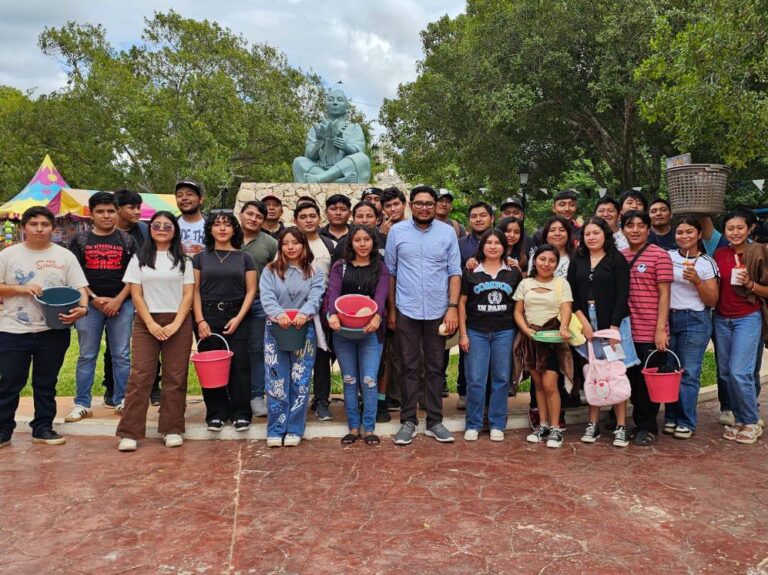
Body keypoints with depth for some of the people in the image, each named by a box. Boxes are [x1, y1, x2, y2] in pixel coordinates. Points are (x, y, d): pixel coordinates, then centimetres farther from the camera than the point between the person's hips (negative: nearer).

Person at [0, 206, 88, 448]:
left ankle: (43, 428, 23)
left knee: (46, 383, 11)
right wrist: (21, 289, -13)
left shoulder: (65, 256, 3)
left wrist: (82, 308, -20)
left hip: (53, 331, 1)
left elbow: (80, 289, -1)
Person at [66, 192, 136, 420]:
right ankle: (82, 403, 12)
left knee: (121, 355, 4)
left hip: (121, 304, 0)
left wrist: (118, 300, -9)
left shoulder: (127, 241, 6)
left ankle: (122, 400, 13)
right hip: (89, 304, 0)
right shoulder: (80, 240, 7)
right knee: (87, 356, 5)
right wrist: (94, 299, -9)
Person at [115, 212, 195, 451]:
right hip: (146, 322, 0)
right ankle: (129, 433, -1)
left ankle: (172, 430, 9)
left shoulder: (183, 260, 9)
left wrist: (175, 324, -10)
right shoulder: (139, 259, 9)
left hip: (178, 323, 0)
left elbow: (188, 294, 2)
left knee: (175, 378, 1)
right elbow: (136, 294, 2)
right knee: (140, 376, -5)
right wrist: (151, 324, -10)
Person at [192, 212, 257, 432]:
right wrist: (200, 320, -6)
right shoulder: (201, 257, 9)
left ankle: (240, 414, 7)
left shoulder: (244, 257, 8)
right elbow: (194, 290, 4)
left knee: (239, 365, -3)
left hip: (236, 317, 0)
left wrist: (239, 318, -7)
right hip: (208, 317, 1)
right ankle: (216, 414, 12)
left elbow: (251, 290, 4)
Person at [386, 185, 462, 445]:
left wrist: (453, 307, -6)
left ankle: (435, 421, 17)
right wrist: (391, 309, 4)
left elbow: (454, 272, 2)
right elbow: (390, 272, 5)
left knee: (435, 367, 8)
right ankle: (408, 421, 15)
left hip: (438, 311, 1)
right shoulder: (397, 231, 2)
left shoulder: (448, 232, 3)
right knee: (409, 367, 6)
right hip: (406, 311, -1)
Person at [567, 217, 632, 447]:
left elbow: (622, 294, -6)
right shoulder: (577, 260, 11)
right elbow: (570, 293, 6)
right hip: (586, 325, 3)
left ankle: (620, 427, 4)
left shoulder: (617, 259, 0)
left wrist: (615, 326, -13)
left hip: (613, 324, -3)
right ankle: (593, 424, 13)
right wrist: (582, 320, -5)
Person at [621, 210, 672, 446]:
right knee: (632, 378, 13)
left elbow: (664, 295, -8)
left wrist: (660, 329, -12)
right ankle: (639, 423, 28)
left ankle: (648, 427, 20)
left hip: (651, 332, -5)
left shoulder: (660, 256, -6)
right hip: (627, 331, 5)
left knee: (650, 381, 6)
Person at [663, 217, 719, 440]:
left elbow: (712, 301, -1)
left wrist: (697, 281, -16)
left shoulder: (707, 263, 0)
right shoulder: (667, 256, 5)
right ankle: (671, 417, 19)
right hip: (668, 318, 2)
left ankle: (686, 421, 10)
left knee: (689, 372, -1)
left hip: (695, 321, -2)